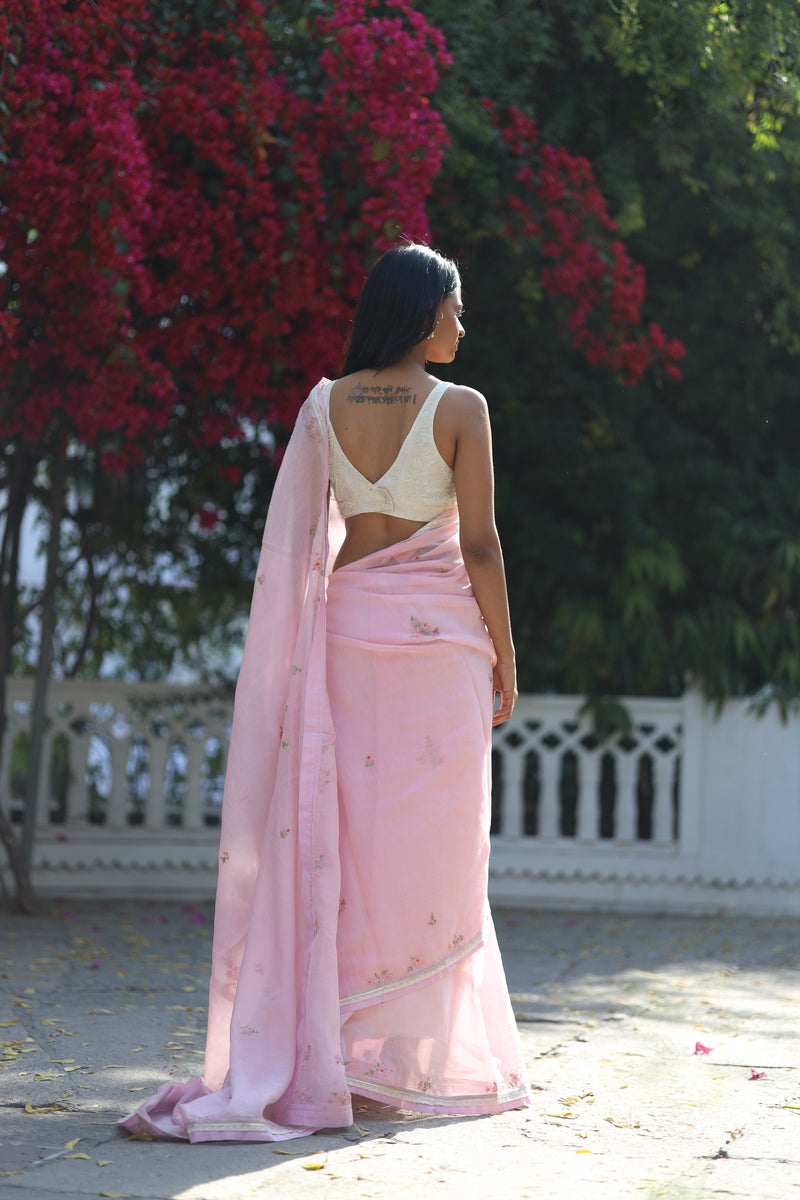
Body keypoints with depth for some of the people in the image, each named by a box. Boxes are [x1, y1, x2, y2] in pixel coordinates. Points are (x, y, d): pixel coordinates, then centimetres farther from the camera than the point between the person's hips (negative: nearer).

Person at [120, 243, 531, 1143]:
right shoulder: (460, 409, -8)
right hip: (440, 630, -4)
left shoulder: (327, 404, 3)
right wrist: (503, 659, 1)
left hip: (350, 623, 4)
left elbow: (296, 544, 5)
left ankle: (326, 1050, 5)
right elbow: (479, 544, -8)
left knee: (347, 832, 6)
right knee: (430, 845, 4)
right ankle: (416, 1058, 9)